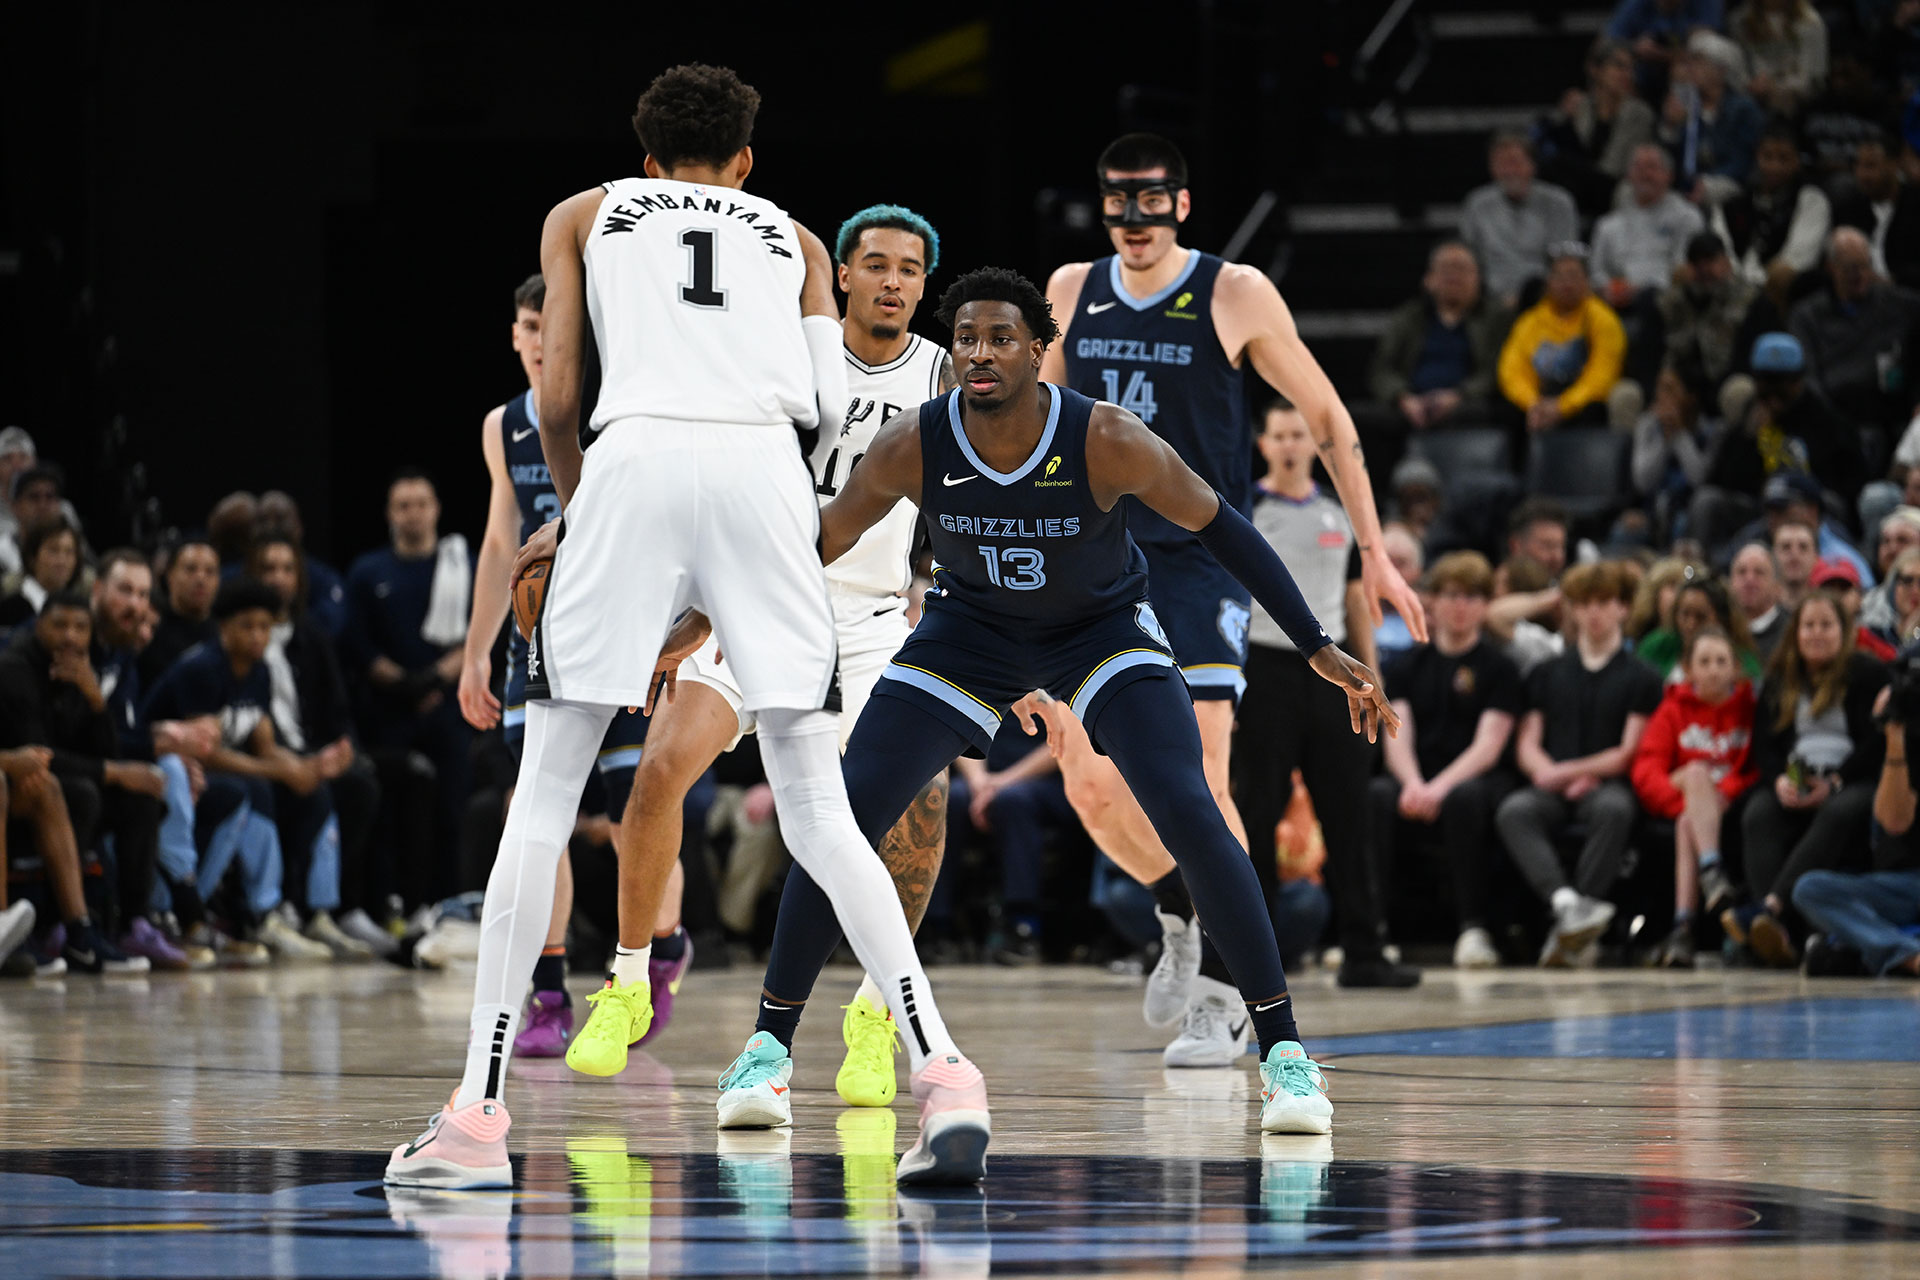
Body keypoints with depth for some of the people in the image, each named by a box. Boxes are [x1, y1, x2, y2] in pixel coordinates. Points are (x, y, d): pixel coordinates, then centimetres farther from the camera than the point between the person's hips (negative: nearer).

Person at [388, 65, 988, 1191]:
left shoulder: (585, 216, 26)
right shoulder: (794, 237, 29)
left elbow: (557, 396, 15)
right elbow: (831, 404, 16)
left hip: (638, 461, -1)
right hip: (766, 466, 1)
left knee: (546, 791, 7)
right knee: (817, 807, 5)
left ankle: (480, 1111, 1)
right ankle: (945, 1076, -11)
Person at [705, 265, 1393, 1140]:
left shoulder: (1108, 441, -29)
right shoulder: (912, 446, -24)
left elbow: (1218, 528, -16)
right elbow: (822, 541, -8)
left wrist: (1318, 649, -14)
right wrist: (711, 625, -8)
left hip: (1104, 628, -2)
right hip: (969, 630, 2)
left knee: (1189, 815, -22)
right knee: (840, 820, -11)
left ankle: (1282, 1050, -11)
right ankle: (769, 1045, 3)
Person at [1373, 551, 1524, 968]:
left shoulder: (1498, 668, 8)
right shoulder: (1408, 665, 17)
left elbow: (1487, 746, -5)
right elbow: (1397, 736, 4)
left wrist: (1440, 788, -21)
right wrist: (1413, 784, -18)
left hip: (1476, 780, -2)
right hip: (1418, 782, 2)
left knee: (1464, 797, -39)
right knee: (1375, 796, -33)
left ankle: (1473, 928, -36)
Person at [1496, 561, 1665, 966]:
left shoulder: (1640, 678, 11)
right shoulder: (1548, 674, 21)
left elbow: (1629, 754, 2)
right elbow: (1527, 746, 13)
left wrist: (1568, 772, -7)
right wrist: (1549, 773, -8)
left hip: (1607, 784, -3)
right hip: (1551, 786, 3)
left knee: (1614, 810, -40)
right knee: (1513, 812, -33)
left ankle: (1566, 934, -45)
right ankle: (1567, 903, -52)